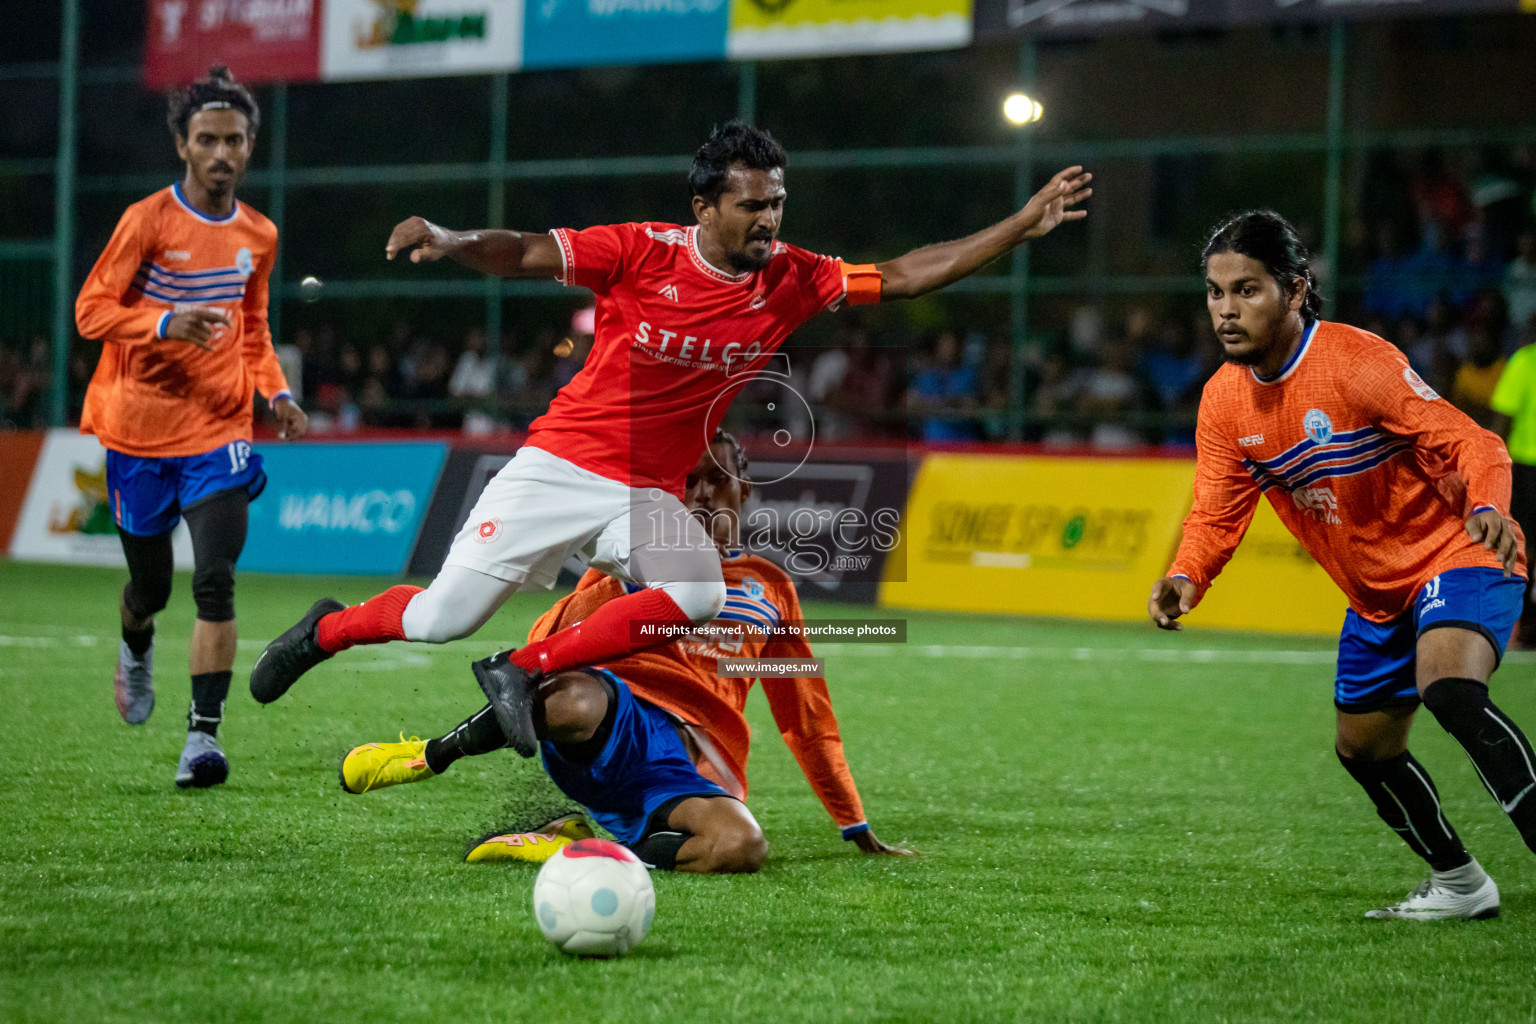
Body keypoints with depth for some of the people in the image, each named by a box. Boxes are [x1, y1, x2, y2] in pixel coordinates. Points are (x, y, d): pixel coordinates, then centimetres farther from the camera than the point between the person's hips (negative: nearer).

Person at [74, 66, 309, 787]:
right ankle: (136, 649, 48)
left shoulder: (257, 237, 7)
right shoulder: (147, 221, -6)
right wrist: (166, 324, -25)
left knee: (215, 583, -15)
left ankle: (204, 734, -15)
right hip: (139, 430, -2)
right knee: (150, 585, 11)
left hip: (219, 431, 2)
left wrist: (276, 392, 4)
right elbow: (92, 310, -8)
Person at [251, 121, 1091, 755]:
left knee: (700, 595, -28)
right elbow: (526, 254, -14)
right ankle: (327, 629, 24)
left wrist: (1023, 225, -4)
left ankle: (525, 673, -15)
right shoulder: (642, 252, -13)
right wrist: (450, 242, -34)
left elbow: (906, 276, 1)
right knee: (444, 618, -8)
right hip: (560, 465, -3)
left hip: (650, 495, 3)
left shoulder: (792, 280, -2)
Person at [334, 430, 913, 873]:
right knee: (575, 700, -43)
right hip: (613, 719, -2)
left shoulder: (772, 590, 27)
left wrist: (857, 829, 31)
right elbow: (550, 641, 6)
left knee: (743, 846, -37)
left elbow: (808, 718, 32)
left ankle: (571, 848, -20)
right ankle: (433, 756, -15)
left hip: (691, 772, 2)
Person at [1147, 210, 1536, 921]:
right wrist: (1186, 579, -23)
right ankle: (1460, 885, 37)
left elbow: (1471, 445, -25)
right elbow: (1217, 514, -1)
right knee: (1365, 749, 17)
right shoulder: (1224, 399, -3)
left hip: (1454, 555, -8)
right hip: (1376, 593, 8)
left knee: (1450, 690, -36)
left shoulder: (1359, 362, -23)